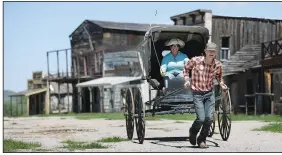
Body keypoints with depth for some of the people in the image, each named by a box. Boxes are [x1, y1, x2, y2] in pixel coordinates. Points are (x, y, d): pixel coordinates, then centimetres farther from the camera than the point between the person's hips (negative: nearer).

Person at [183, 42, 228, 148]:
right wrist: (186, 80, -7)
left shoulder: (218, 65, -3)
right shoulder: (195, 60, -13)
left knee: (209, 118, -5)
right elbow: (186, 68, 6)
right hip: (197, 94, -3)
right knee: (201, 118, -11)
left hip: (210, 93, 3)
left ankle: (201, 140, 15)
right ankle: (193, 132, 22)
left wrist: (223, 86, 1)